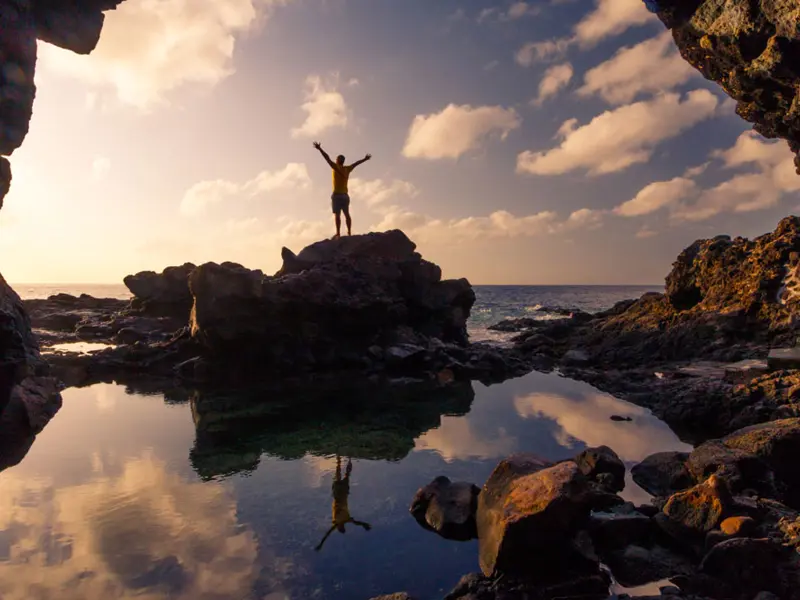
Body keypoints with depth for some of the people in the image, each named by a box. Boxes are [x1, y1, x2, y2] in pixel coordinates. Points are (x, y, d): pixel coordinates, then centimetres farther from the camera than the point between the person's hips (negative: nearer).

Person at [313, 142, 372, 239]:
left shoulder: (336, 167, -5)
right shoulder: (347, 169, 10)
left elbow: (327, 158, -14)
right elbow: (356, 163, 25)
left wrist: (320, 149, -17)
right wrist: (365, 159, 39)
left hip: (337, 195, -6)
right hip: (345, 195, 6)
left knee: (337, 214, -11)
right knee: (347, 214, 13)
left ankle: (338, 234, -19)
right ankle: (349, 232, 16)